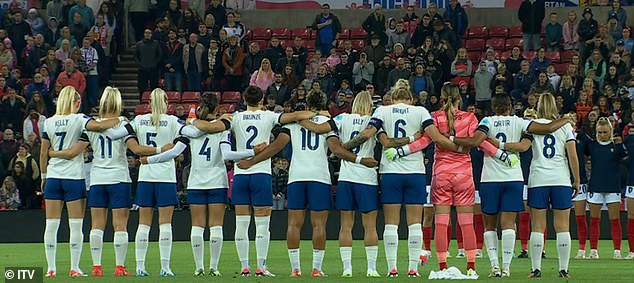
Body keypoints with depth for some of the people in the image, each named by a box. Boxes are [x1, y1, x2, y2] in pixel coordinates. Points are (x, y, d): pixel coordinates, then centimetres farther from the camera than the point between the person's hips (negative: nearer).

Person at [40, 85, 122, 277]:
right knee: (76, 225, 1)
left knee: (51, 224, 5)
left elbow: (43, 154, 7)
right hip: (74, 176, -3)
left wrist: (43, 176, 17)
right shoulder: (78, 120, -7)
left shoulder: (49, 123, 5)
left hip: (53, 176, 3)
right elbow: (98, 126, -26)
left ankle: (51, 268, 4)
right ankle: (74, 268, -1)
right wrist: (119, 120, -10)